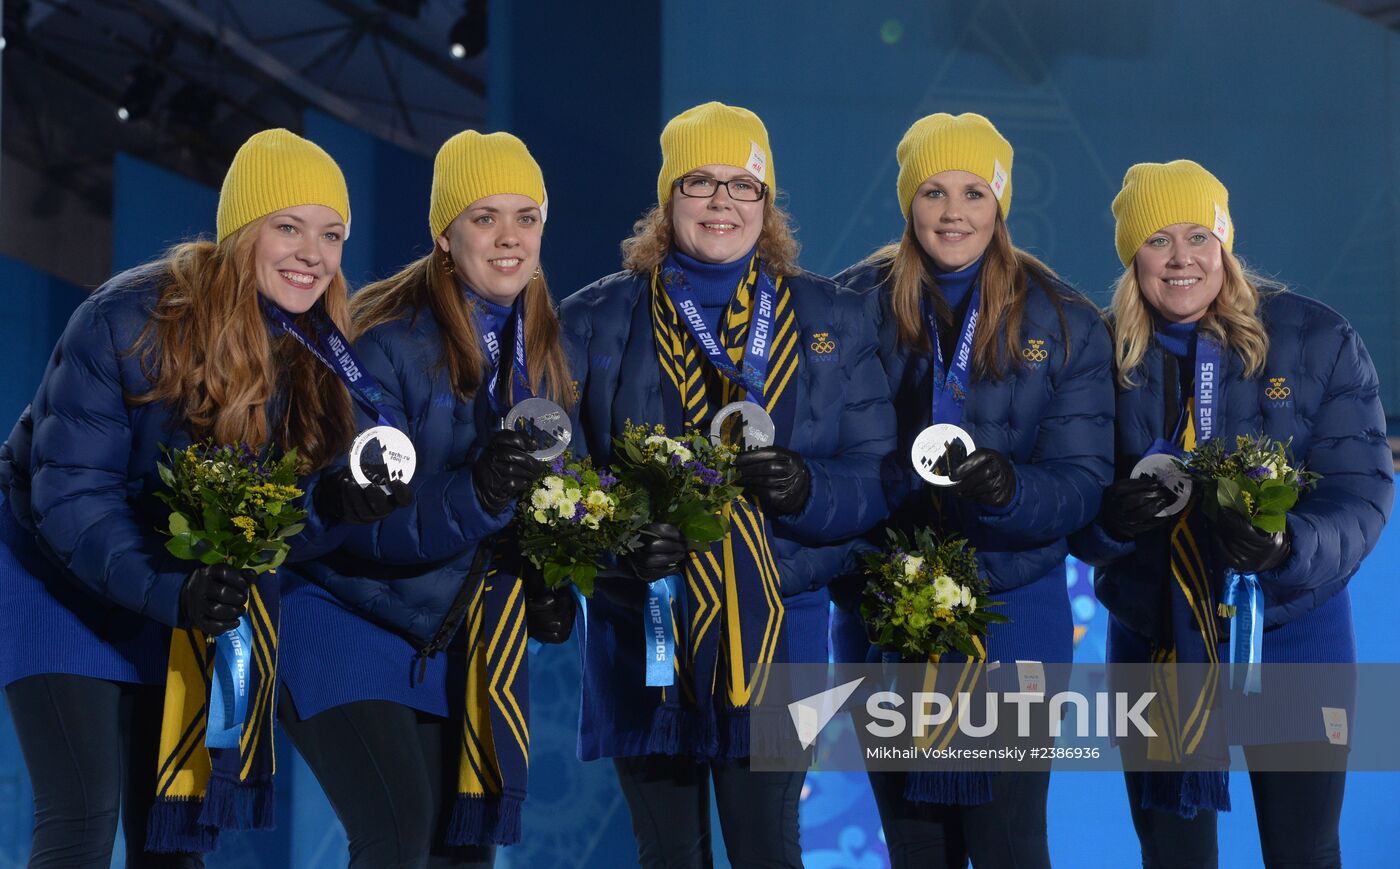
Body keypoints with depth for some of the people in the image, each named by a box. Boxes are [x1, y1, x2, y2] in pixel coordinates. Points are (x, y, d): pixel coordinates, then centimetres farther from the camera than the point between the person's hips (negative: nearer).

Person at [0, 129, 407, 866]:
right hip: (62, 579, -5)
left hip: (192, 594, 5)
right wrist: (164, 589, -40)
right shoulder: (130, 318, -24)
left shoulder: (321, 344, -8)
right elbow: (70, 488, -25)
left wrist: (330, 505, -32)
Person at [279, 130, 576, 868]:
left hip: (462, 648, 7)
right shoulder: (386, 340, -15)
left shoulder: (540, 351, 6)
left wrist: (549, 582, -4)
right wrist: (471, 495, -38)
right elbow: (364, 519, -22)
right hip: (353, 621, -7)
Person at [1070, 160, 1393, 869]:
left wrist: (1290, 546, -31)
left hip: (1288, 633, -1)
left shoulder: (1316, 339, -7)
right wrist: (1110, 518, -25)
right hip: (1153, 644, 2)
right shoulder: (1105, 354, -2)